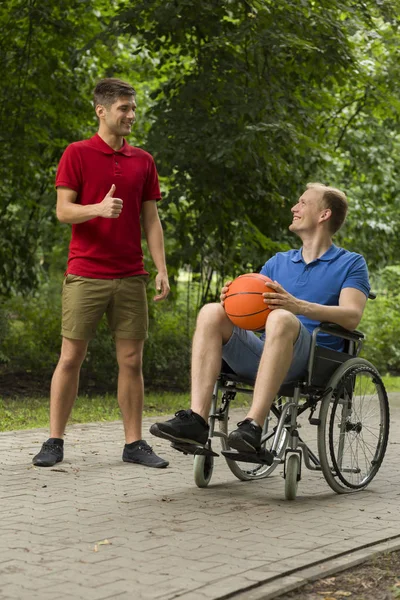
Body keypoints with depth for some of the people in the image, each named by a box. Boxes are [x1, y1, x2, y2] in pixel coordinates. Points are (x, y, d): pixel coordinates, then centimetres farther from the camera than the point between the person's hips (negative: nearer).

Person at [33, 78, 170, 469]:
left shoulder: (143, 161, 12)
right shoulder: (77, 154, 0)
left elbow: (151, 220, 11)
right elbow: (63, 211, -5)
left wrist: (161, 269, 1)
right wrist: (99, 208, -25)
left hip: (130, 277, 4)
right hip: (85, 275, -3)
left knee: (131, 360, 4)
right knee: (70, 358, 0)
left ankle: (134, 443, 11)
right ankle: (54, 441, 9)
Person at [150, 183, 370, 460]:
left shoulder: (350, 264, 9)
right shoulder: (278, 262, 26)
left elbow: (351, 316, -9)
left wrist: (297, 306, -24)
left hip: (317, 361, -5)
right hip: (263, 355, 5)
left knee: (281, 318, -36)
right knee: (212, 313, -18)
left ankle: (253, 426, -44)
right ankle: (196, 419, -31)